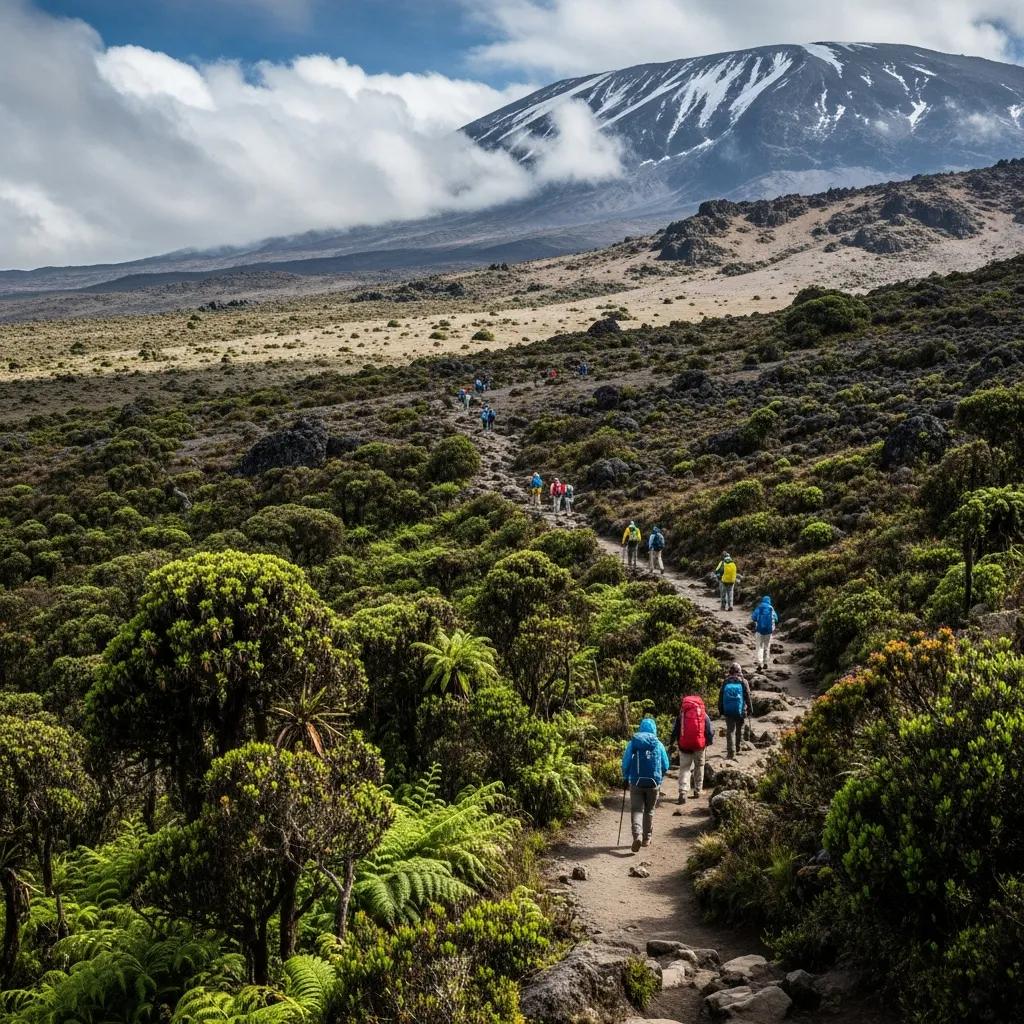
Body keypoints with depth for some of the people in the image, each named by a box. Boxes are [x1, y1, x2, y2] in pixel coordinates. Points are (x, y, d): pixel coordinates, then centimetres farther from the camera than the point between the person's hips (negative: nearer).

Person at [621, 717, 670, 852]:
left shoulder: (633, 743, -2)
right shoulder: (659, 745, 0)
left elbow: (625, 763, -3)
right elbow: (665, 766, 3)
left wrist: (626, 777, 15)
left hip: (636, 782, -1)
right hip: (654, 782, 1)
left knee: (636, 810, 1)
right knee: (649, 811, 16)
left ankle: (637, 835, -21)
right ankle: (646, 838, 22)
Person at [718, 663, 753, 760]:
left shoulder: (726, 682, -1)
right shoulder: (743, 682, -4)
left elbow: (720, 697, 3)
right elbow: (747, 697, -1)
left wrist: (720, 710, 11)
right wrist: (750, 709, 7)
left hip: (728, 711, 0)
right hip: (740, 711, 0)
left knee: (730, 731, 0)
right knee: (739, 730, 17)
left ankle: (731, 753, -10)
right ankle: (737, 749, 30)